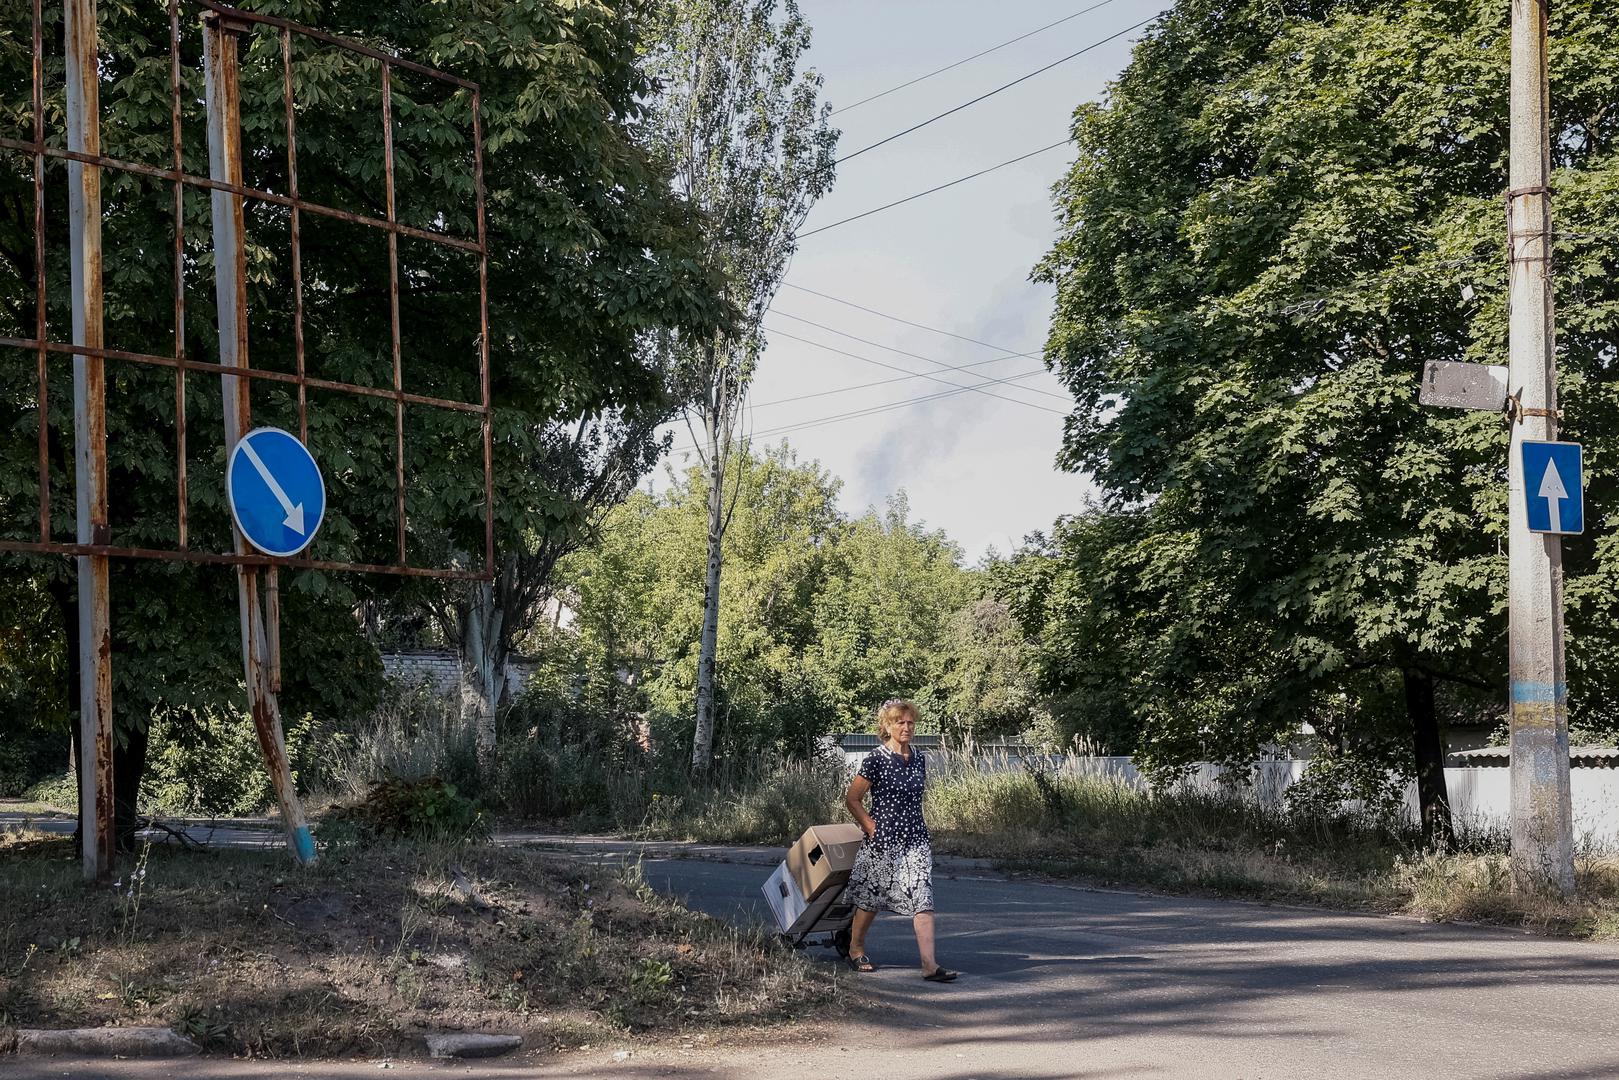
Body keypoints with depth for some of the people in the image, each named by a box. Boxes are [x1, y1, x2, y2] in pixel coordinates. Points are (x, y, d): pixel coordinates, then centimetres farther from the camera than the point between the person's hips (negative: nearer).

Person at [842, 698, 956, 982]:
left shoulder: (919, 758, 7)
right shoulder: (877, 759, -11)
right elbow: (852, 798, -5)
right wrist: (871, 827, -6)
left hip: (916, 839, 4)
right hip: (883, 841, -4)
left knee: (922, 899, -8)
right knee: (870, 897, 11)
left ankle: (929, 965, -12)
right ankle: (855, 949, 34)